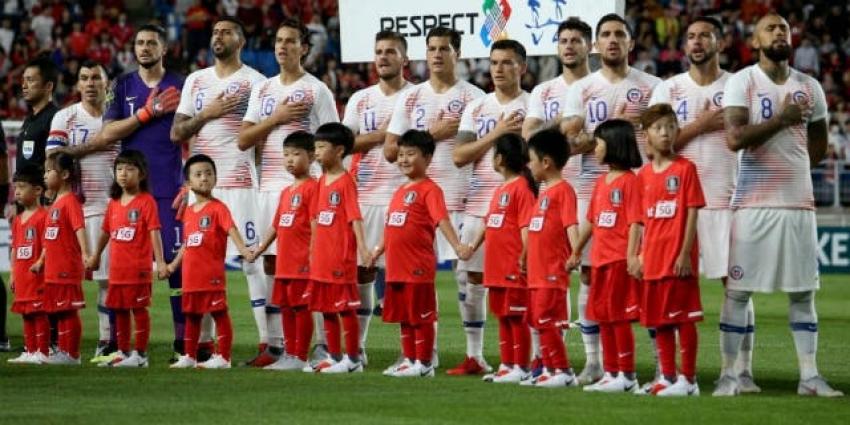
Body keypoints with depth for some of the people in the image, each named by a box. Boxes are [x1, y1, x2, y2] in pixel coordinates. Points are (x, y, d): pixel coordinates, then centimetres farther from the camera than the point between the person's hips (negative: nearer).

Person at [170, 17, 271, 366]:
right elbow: (176, 133, 12)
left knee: (254, 260, -9)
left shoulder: (253, 82, 0)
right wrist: (206, 114, -5)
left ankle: (273, 342, -9)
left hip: (240, 183, -5)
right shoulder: (195, 81, 15)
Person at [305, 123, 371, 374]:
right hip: (321, 257, 9)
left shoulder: (345, 182, -12)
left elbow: (355, 217, -19)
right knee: (325, 307, 13)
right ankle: (334, 357, 22)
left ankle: (353, 359, 3)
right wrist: (313, 250, 20)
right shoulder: (322, 181, 12)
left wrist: (362, 247, -28)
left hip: (341, 257, -9)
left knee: (345, 306, -3)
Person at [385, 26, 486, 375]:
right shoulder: (411, 98, 12)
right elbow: (390, 150, 6)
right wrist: (432, 133, -7)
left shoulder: (473, 97, 3)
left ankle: (475, 355, -2)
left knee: (469, 274, -6)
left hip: (461, 198, -3)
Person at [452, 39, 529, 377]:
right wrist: (496, 134, -7)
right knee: (473, 278, 6)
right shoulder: (477, 108, 13)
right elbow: (459, 156, 2)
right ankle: (473, 355, 14)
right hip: (479, 205, 5)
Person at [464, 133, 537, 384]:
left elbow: (526, 225, -18)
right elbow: (489, 223, 24)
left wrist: (524, 256, -24)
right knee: (503, 316, 13)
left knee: (516, 316, -4)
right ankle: (506, 365, 20)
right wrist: (472, 245, 18)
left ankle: (521, 368, -1)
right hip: (497, 266, 9)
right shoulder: (500, 190, 17)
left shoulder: (521, 187, -11)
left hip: (514, 267, -9)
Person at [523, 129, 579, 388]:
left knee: (546, 320, -10)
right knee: (538, 320, 12)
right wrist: (526, 257, 31)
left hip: (553, 270, -10)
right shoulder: (544, 191, 18)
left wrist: (576, 252, -34)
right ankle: (549, 369, 19)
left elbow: (571, 224, -22)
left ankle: (564, 372, -7)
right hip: (537, 270, 10)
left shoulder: (563, 190, -12)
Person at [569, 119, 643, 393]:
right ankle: (610, 373, 17)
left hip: (620, 259, -8)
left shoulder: (629, 180, -10)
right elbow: (591, 221, 21)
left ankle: (627, 375, 0)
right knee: (603, 318, 11)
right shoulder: (601, 182, 15)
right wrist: (576, 252, 24)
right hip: (600, 258, 8)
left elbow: (635, 222, -15)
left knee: (619, 317, -5)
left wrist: (632, 256, -22)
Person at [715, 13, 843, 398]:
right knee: (737, 290, -2)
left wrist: (790, 171, 12)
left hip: (799, 203, 4)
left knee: (803, 291, 6)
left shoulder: (809, 87, 9)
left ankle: (809, 377, 10)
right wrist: (781, 119, -17)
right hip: (753, 203, -4)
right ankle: (728, 374, 4)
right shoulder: (741, 83, -4)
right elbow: (735, 138, -17)